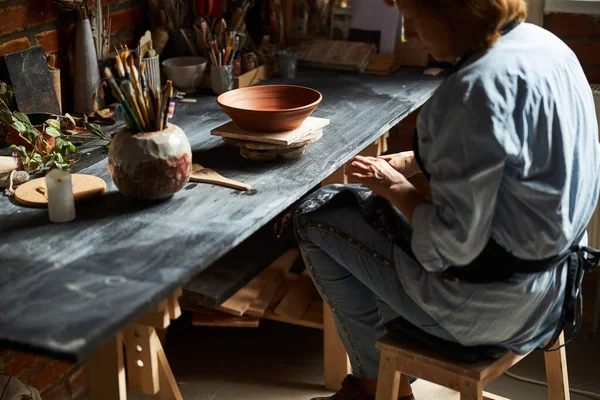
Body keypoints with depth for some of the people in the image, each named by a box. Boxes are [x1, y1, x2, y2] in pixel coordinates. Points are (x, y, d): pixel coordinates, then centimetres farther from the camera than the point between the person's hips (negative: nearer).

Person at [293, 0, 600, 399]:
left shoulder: (478, 86, -28)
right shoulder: (544, 43, 2)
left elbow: (453, 243, -27)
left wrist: (396, 189, -10)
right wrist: (406, 162, 7)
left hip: (493, 303, -9)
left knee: (317, 216, 6)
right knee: (367, 205, 26)